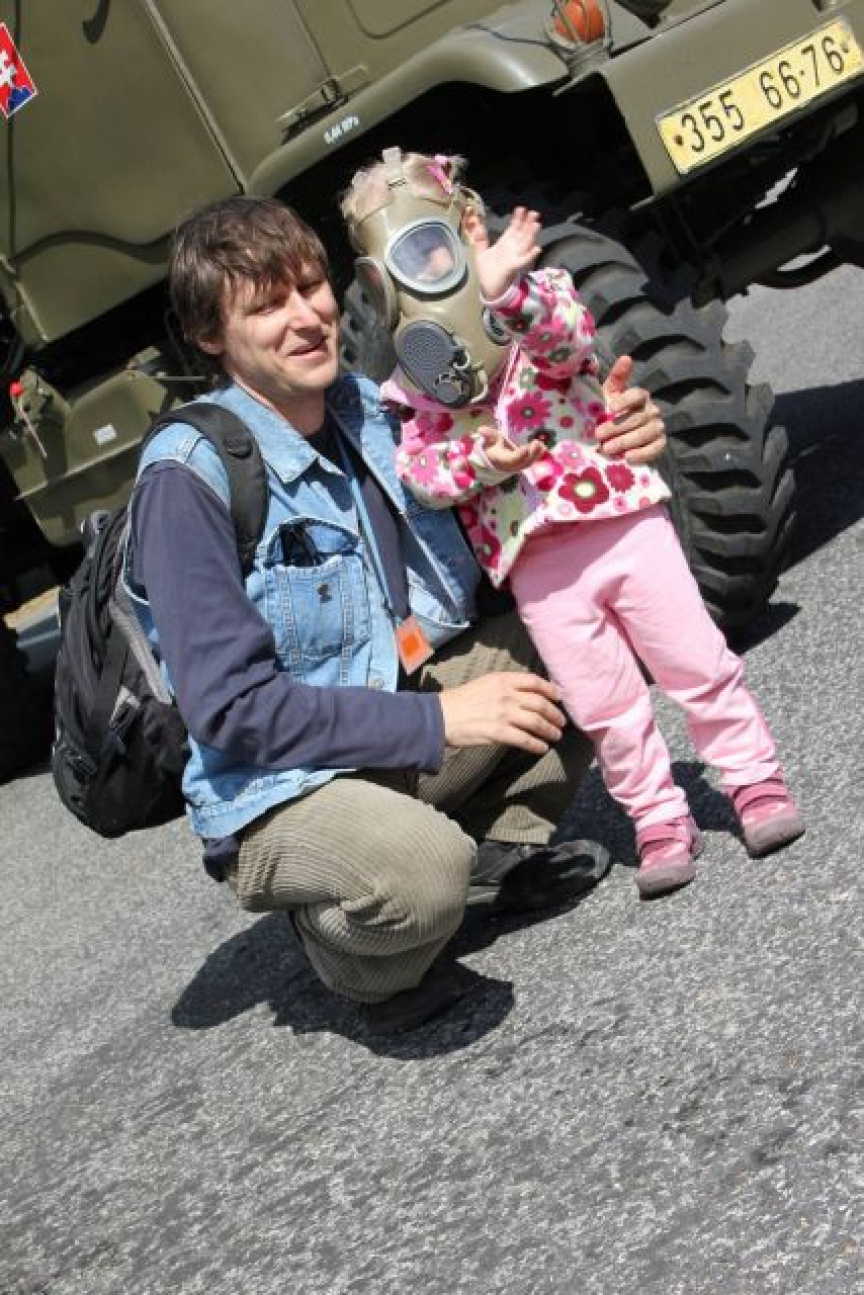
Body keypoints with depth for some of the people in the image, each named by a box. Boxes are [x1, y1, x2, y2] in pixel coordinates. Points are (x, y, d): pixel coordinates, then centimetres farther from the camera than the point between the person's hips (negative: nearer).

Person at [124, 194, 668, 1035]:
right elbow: (229, 706, -23)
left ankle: (504, 841, 7)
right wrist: (438, 720, -25)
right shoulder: (188, 478, -21)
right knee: (425, 872, -36)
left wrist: (607, 450, -13)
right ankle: (360, 956, 0)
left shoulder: (375, 408, -1)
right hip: (277, 792, -6)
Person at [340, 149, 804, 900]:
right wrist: (480, 459, -23)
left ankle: (756, 780, 24)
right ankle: (660, 821, 23)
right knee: (604, 708, 7)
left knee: (697, 663, 5)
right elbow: (420, 472, -3)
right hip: (538, 567, 2)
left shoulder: (541, 297, 0)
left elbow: (568, 339, -22)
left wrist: (504, 290, -41)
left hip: (622, 518, -2)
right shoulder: (414, 385, 8)